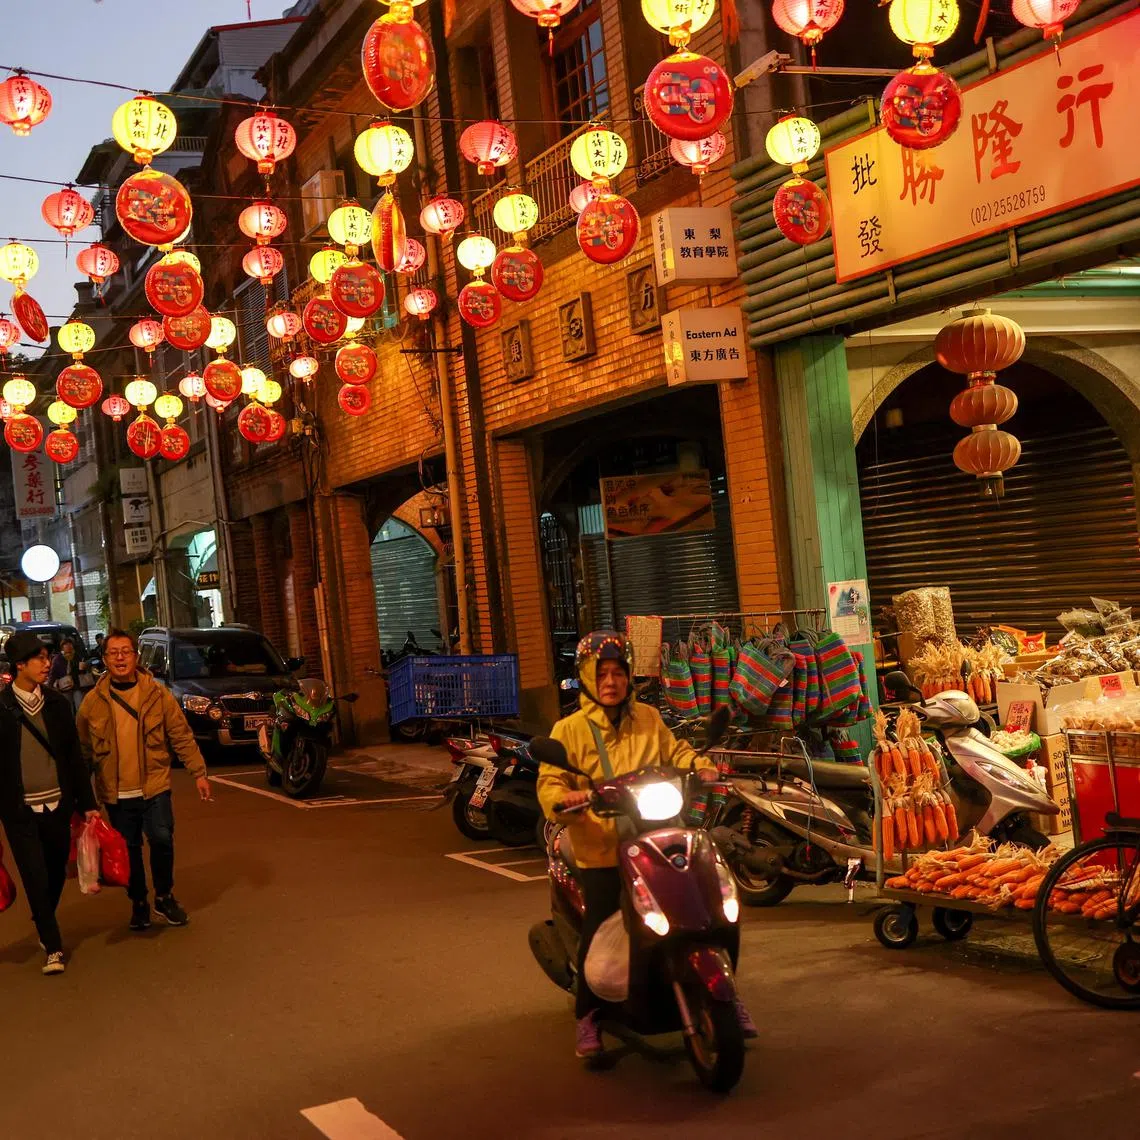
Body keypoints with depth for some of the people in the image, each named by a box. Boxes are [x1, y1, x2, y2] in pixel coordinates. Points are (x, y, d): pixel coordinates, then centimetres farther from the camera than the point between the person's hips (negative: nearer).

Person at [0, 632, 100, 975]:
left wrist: (87, 803, 6)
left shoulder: (57, 703, 4)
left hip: (57, 805, 3)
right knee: (36, 880, -2)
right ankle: (52, 946, 11)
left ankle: (45, 926, 38)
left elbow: (74, 756, 7)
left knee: (56, 876, 13)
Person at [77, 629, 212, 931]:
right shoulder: (93, 702, 0)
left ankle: (164, 898, 9)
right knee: (129, 850, 9)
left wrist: (199, 772, -5)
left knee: (162, 839, -13)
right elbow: (83, 750, 6)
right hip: (116, 793, 1)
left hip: (154, 786, -1)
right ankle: (138, 903, 29)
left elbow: (182, 736, -1)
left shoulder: (157, 694, -2)